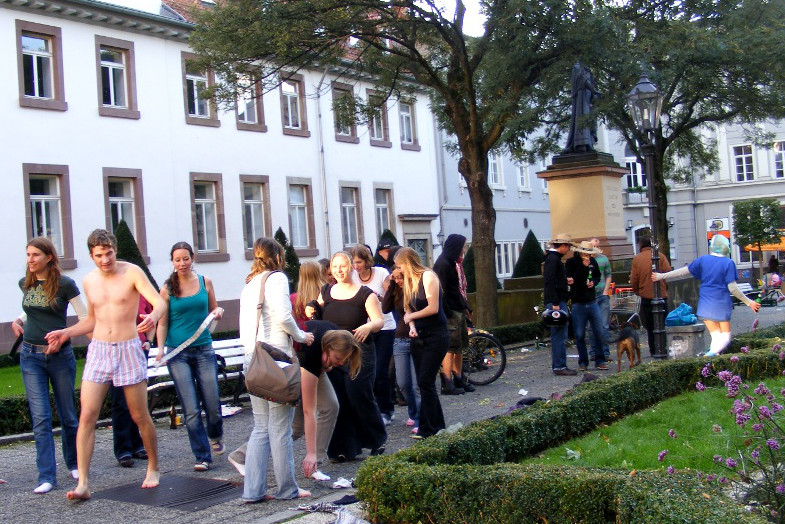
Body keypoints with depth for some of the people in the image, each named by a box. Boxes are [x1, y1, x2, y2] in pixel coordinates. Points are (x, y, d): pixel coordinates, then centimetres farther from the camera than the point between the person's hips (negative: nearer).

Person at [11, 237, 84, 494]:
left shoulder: (64, 284, -8)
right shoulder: (25, 284, 6)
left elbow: (86, 319, -8)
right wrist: (18, 321, 5)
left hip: (60, 356, -3)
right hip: (31, 356, 3)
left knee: (68, 415, 8)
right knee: (40, 417, -5)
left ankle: (74, 463, 30)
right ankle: (47, 476, -4)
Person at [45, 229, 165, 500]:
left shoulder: (131, 272, -6)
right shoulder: (89, 281, 10)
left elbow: (160, 302, -16)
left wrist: (153, 317, -39)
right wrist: (66, 333, 10)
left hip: (128, 348, -4)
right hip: (98, 350, 4)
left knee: (140, 416, 5)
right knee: (87, 415, -8)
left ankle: (153, 468, 26)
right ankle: (83, 483, -7)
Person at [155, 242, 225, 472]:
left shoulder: (205, 282, 6)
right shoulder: (167, 289, 1)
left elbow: (213, 310, 17)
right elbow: (162, 323, 3)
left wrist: (218, 312, -6)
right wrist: (160, 348, -11)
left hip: (204, 349, 2)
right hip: (178, 353, -1)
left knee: (212, 404, 3)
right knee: (191, 410, -5)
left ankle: (215, 435, 36)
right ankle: (202, 457, 5)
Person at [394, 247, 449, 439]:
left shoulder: (428, 276, -11)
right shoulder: (409, 281, 13)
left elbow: (433, 308, -18)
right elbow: (409, 309, 13)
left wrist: (411, 316, -7)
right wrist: (412, 326, -6)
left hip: (436, 337, -8)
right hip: (419, 337, 8)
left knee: (425, 382, -11)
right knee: (424, 383, 7)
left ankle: (429, 428, -5)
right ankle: (437, 425, 16)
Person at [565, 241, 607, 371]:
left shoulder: (593, 262, 7)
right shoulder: (571, 262, -5)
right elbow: (571, 280, -16)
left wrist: (593, 282, -1)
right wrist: (583, 266, -19)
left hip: (592, 302, 4)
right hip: (578, 303, -4)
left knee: (598, 332, 2)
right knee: (580, 335, 1)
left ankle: (600, 361, 12)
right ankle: (583, 362, 12)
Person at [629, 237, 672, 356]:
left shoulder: (637, 259, 0)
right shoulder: (660, 256, -1)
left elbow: (633, 280, -1)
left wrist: (638, 292, 16)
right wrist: (665, 288, 12)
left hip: (646, 296, 0)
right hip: (662, 296, 0)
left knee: (650, 326, 6)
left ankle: (654, 350, 8)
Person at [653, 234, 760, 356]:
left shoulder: (703, 260, 3)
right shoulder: (728, 263, -6)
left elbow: (684, 271, 8)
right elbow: (732, 288, -7)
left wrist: (662, 276, 19)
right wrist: (749, 302, 2)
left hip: (706, 304, 3)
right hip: (722, 304, -3)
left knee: (716, 336, 9)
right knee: (725, 337, 4)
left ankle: (713, 351, -19)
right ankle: (714, 352, -24)